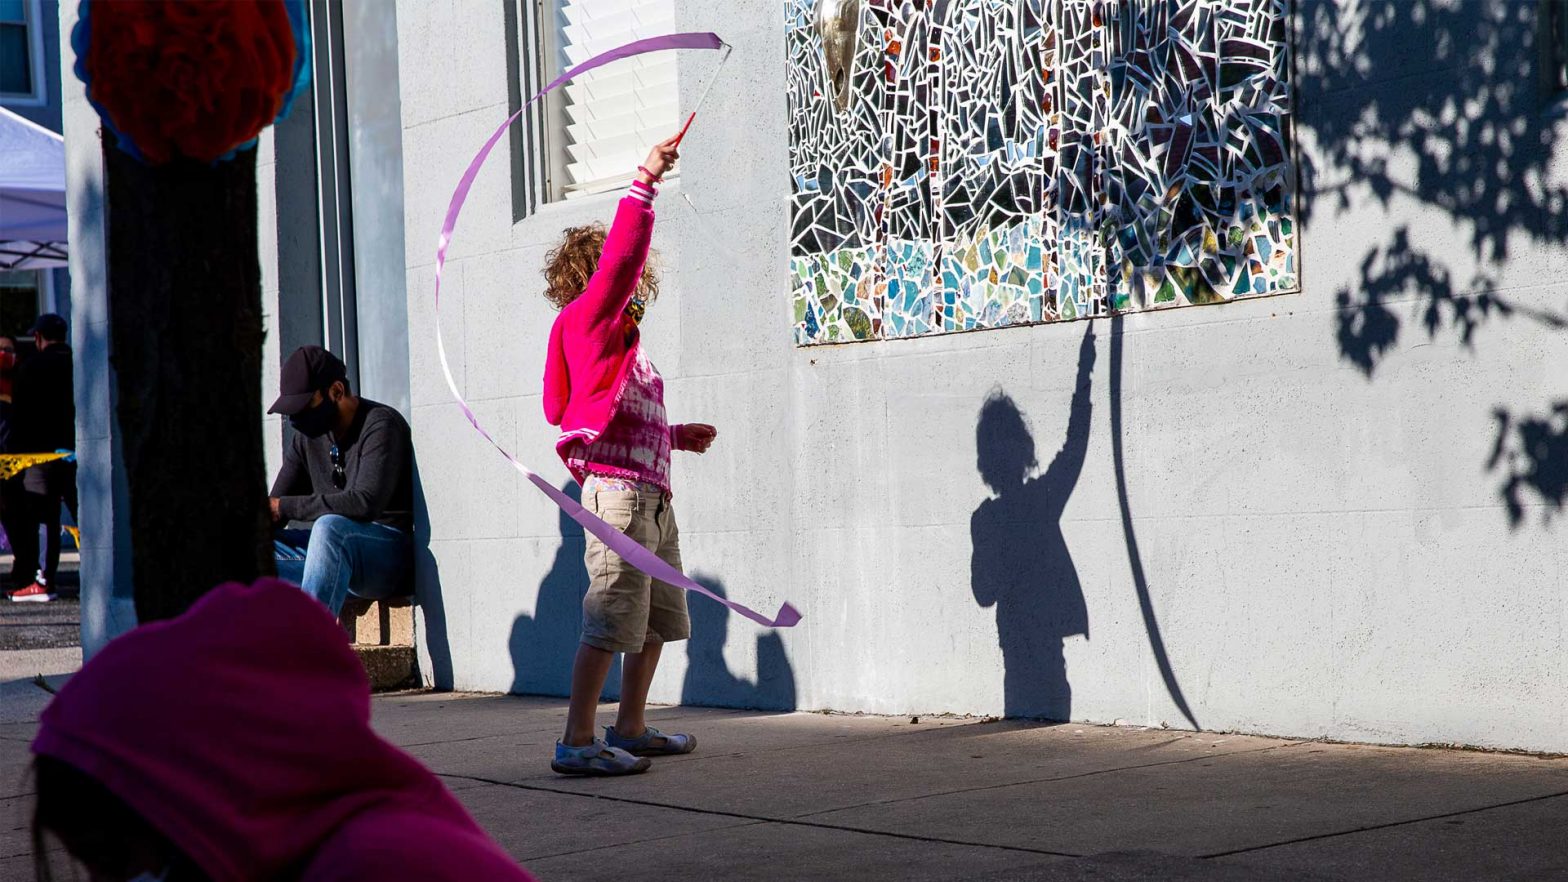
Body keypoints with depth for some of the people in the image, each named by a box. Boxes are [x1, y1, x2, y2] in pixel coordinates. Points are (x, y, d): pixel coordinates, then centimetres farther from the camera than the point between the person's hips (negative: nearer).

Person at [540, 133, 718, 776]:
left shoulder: (622, 340, 23)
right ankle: (576, 742, -10)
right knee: (610, 620, -12)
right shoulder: (589, 320, -3)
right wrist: (645, 181, -22)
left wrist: (676, 436, 21)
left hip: (650, 493, 10)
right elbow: (621, 253, -18)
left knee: (658, 618, 15)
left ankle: (630, 729, 24)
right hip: (617, 488, -10)